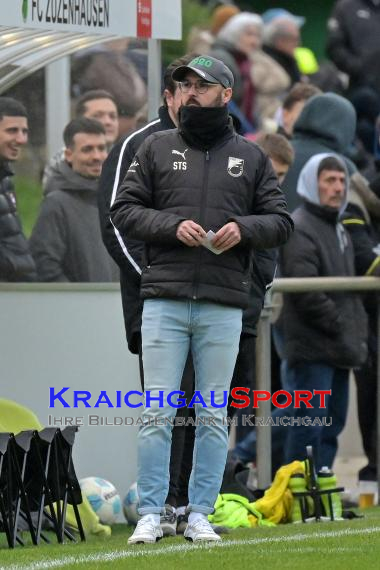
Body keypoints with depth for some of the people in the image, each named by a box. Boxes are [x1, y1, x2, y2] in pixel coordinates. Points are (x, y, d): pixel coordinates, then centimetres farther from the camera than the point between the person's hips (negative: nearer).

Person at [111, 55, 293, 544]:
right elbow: (123, 210, 5)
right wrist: (173, 225, -11)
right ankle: (150, 515, 0)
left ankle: (200, 516, 9)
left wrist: (242, 228, -10)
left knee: (213, 415, 3)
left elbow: (281, 223, 10)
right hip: (164, 301, -1)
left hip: (223, 306, 1)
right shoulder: (157, 148, 9)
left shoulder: (250, 156, 11)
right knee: (157, 411, -4)